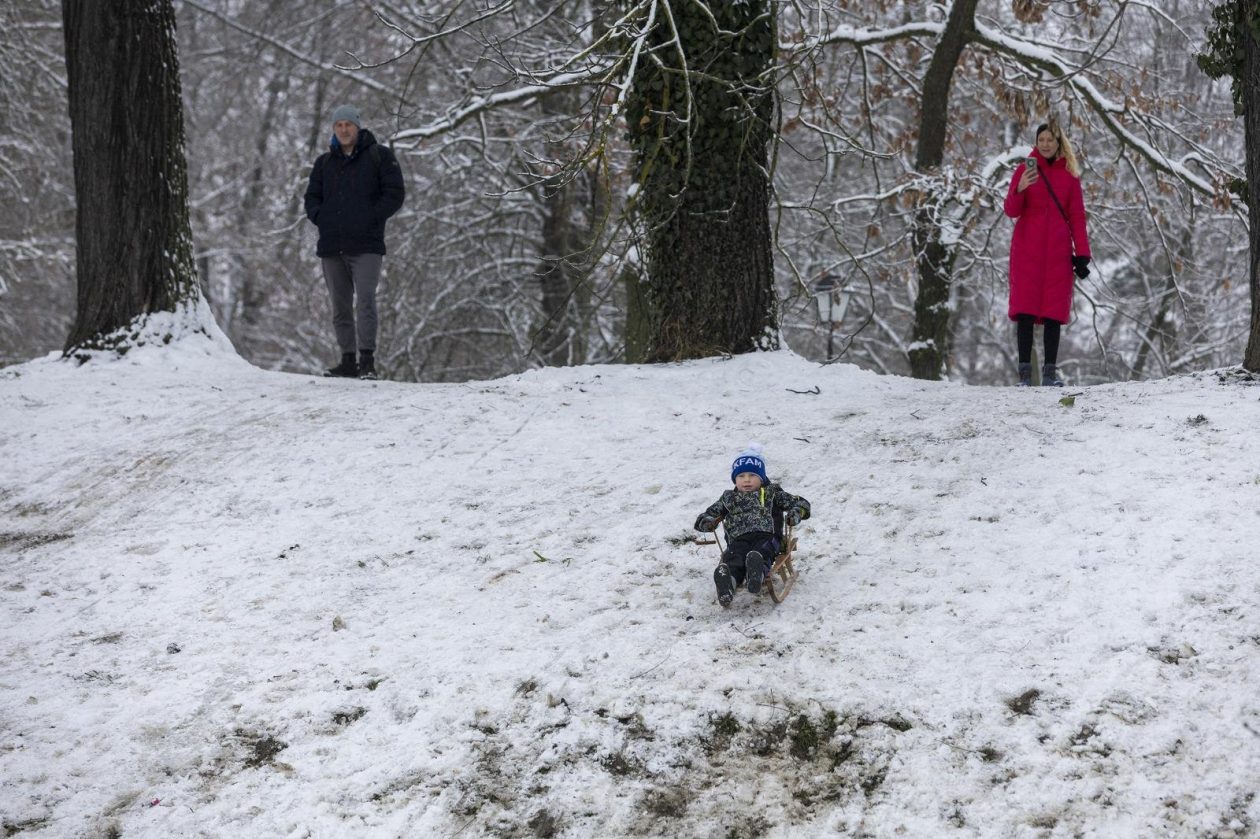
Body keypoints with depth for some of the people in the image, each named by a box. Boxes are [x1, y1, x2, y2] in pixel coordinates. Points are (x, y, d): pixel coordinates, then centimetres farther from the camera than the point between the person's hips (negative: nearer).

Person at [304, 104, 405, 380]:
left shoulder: (379, 156, 4)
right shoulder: (324, 163, 17)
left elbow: (395, 193, -1)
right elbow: (312, 197, 22)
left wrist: (371, 218, -10)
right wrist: (320, 218, 3)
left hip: (365, 245, -5)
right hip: (331, 245, 5)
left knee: (365, 300, -16)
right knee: (340, 305, 7)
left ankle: (367, 361, -18)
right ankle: (348, 361, 12)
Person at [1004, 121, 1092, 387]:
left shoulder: (1069, 175, 9)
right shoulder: (1025, 169, 6)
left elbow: (1076, 215, 9)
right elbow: (1012, 211, -1)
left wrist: (1082, 253, 1)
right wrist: (1019, 189, -21)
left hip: (1057, 251, 1)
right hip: (1027, 249, -1)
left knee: (1054, 310, -2)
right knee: (1025, 308, -6)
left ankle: (1050, 371, 0)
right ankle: (1025, 371, -7)